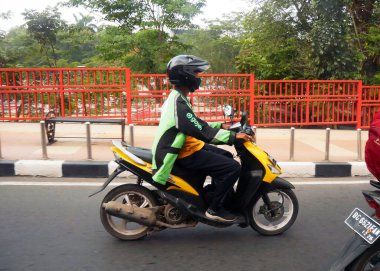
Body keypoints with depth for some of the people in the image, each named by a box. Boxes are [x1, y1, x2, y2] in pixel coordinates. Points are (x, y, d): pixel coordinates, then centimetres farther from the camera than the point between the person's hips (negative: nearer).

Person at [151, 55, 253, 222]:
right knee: (233, 167, -15)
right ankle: (214, 208, -4)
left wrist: (220, 125, 14)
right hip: (186, 154, -11)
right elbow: (202, 132, -27)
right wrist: (233, 136, -24)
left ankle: (214, 194, 29)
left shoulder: (176, 97, 11)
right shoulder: (178, 103, -23)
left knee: (226, 157, 22)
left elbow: (196, 124, 19)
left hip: (186, 147, 11)